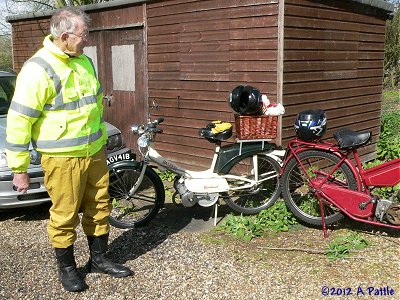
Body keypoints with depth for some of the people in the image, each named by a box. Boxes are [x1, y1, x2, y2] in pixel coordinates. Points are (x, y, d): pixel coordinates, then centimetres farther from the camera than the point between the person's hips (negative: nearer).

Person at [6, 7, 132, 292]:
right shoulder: (39, 69, -16)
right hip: (62, 158, -7)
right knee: (65, 215, 6)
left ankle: (99, 258, 33)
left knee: (99, 207, 15)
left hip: (94, 153, 7)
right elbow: (19, 121, -14)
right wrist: (19, 168, -11)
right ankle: (67, 267, 27)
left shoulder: (84, 61, 8)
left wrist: (102, 141, 23)